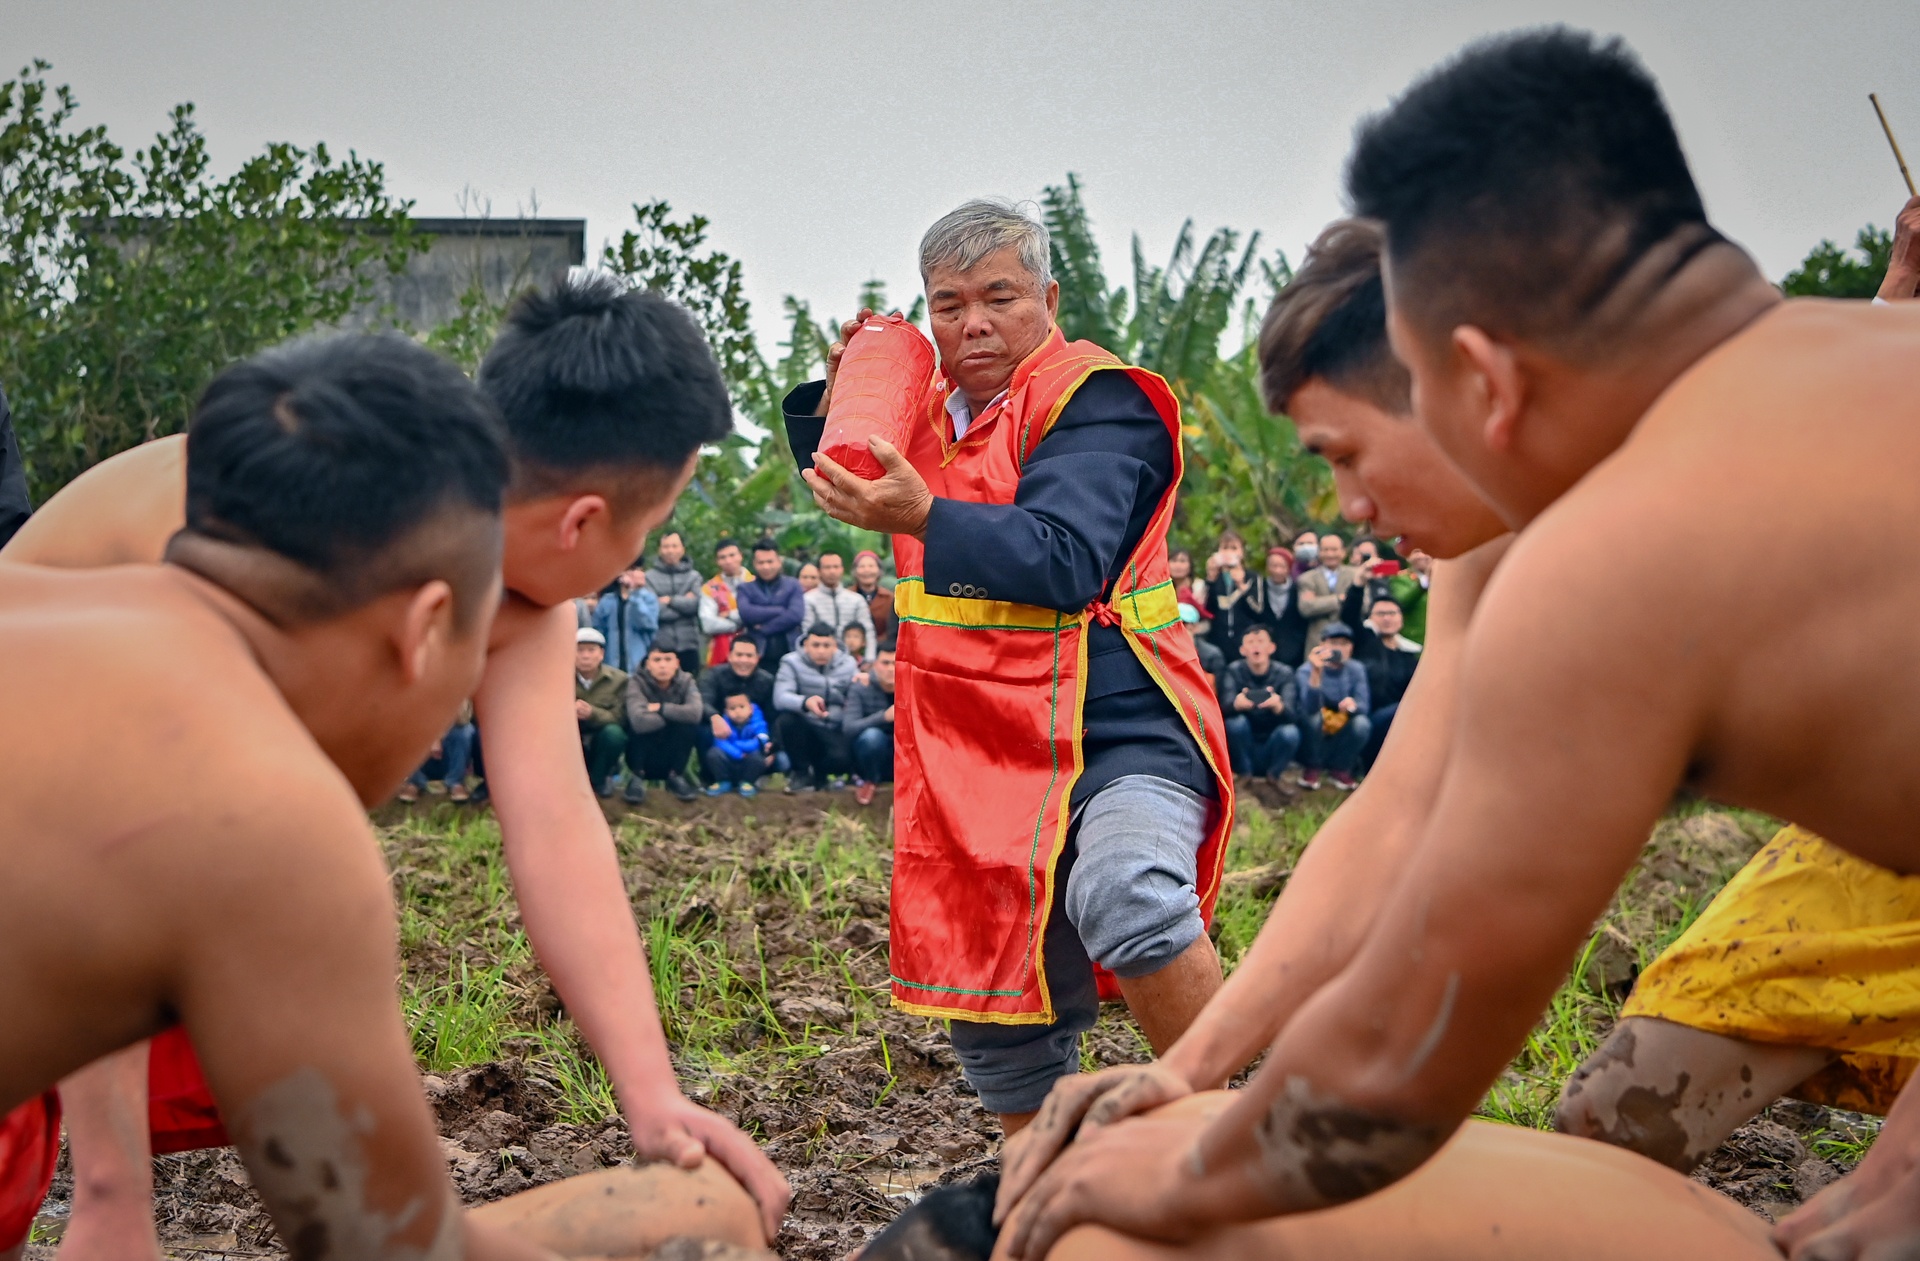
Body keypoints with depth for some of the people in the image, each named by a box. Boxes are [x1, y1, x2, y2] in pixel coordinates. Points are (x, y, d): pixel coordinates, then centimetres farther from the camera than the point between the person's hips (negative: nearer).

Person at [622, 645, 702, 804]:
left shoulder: (685, 681, -8)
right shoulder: (637, 683, -17)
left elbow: (695, 713, -29)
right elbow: (639, 721, -36)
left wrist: (661, 709, -24)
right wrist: (676, 715, -23)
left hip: (672, 755, 2)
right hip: (644, 759, -2)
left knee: (690, 724, -24)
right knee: (641, 725, -30)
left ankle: (675, 776, -8)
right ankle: (637, 778, -14)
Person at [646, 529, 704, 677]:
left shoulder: (693, 576, 9)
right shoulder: (650, 576, 2)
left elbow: (694, 603, -6)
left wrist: (670, 600, -5)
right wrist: (682, 603, -4)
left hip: (688, 644, 2)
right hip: (660, 645, -2)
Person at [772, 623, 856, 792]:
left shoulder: (848, 665, 7)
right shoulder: (792, 663, -4)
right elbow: (780, 698, -21)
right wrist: (805, 702, -41)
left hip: (834, 733, 1)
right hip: (804, 730, -1)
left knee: (841, 758, -32)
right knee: (786, 719, -34)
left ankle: (818, 775, 10)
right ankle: (801, 772, -7)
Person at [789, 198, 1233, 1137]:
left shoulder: (1094, 400, -10)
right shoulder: (930, 409, 13)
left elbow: (1063, 563, -24)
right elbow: (830, 480, 29)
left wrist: (924, 519, -35)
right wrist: (837, 395, 9)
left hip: (1118, 733, -7)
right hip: (986, 762, 8)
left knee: (1123, 898, -38)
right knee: (998, 1035, 12)